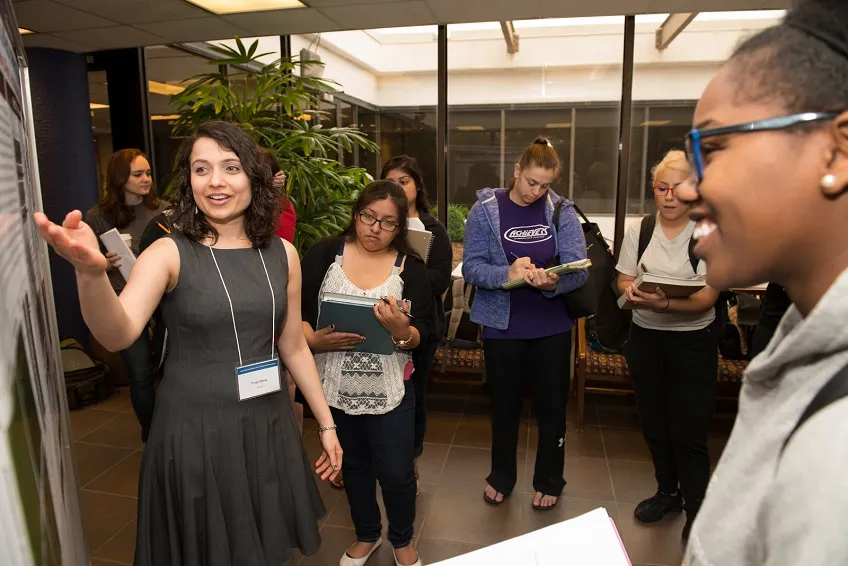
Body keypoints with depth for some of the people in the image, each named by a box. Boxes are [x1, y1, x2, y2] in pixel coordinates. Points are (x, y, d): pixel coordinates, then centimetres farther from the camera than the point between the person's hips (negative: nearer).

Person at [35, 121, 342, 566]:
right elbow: (117, 335, -28)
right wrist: (91, 272, -48)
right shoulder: (169, 253, -11)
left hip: (268, 426, 3)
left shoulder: (282, 254, -2)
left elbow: (293, 347, 6)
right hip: (195, 431, -2)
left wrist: (326, 423, 8)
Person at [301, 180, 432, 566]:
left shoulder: (411, 269, -4)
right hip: (335, 387, 1)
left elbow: (420, 336, -7)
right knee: (354, 465, 20)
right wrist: (315, 340, -22)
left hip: (388, 389, -1)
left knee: (396, 472, 7)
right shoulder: (324, 253, -5)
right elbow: (295, 312, -4)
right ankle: (366, 534, 46)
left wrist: (401, 330, -28)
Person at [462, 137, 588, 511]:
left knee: (552, 406, 14)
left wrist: (553, 282, -32)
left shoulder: (562, 211, -3)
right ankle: (501, 477, 39)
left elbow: (579, 268, -11)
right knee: (504, 405, 16)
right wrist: (506, 274, -30)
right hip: (502, 325, -1)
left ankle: (549, 481, 37)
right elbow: (471, 267, -12)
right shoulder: (485, 209, -6)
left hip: (552, 326, 1)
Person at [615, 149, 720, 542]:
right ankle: (667, 492, 40)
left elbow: (707, 299, -17)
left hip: (693, 341, -4)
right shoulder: (638, 231, 1)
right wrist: (631, 292, -18)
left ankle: (697, 510, 23)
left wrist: (665, 305, -34)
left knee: (688, 433, 1)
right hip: (645, 337, 4)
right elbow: (623, 279, 5)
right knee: (654, 424, 17)